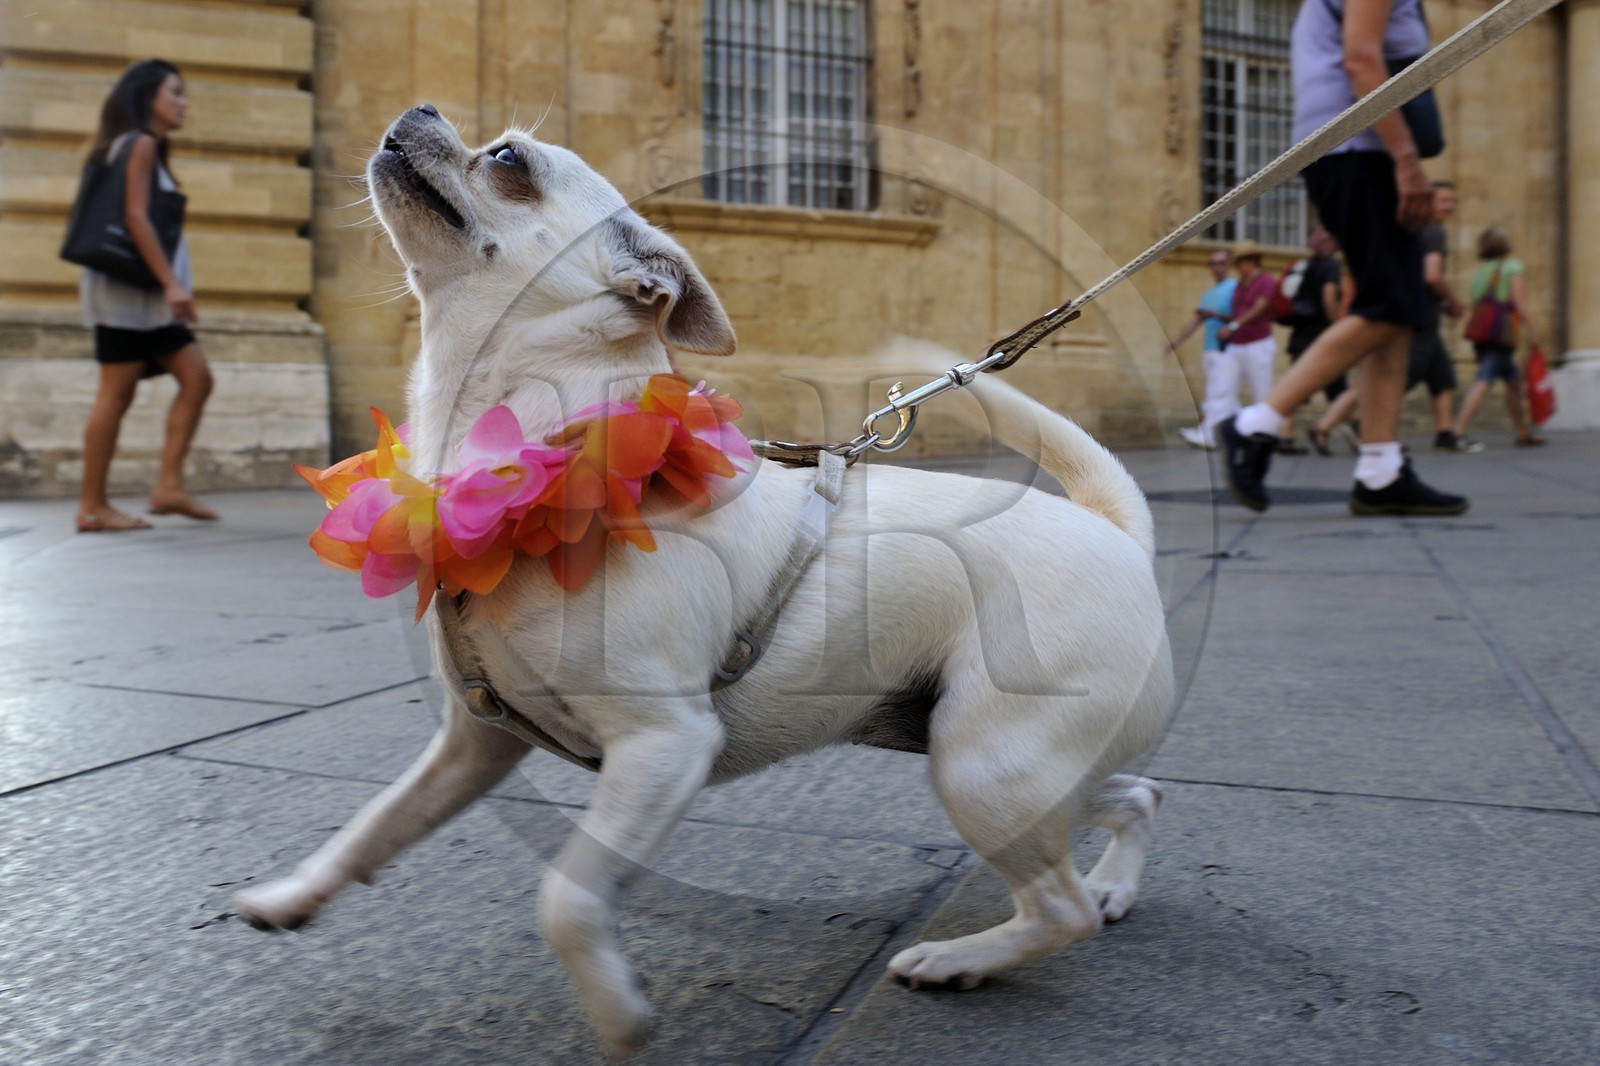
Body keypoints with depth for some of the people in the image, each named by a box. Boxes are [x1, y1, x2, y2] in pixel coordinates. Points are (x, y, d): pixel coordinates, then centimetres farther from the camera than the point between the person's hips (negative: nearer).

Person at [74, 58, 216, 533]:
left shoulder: (145, 148, 20)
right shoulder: (140, 144, -6)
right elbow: (134, 216, -16)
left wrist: (170, 286, 15)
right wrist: (171, 282, -21)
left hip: (147, 293, 9)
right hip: (127, 286, -9)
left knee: (197, 377, 2)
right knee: (117, 393, -7)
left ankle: (169, 486, 0)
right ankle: (93, 506, -3)